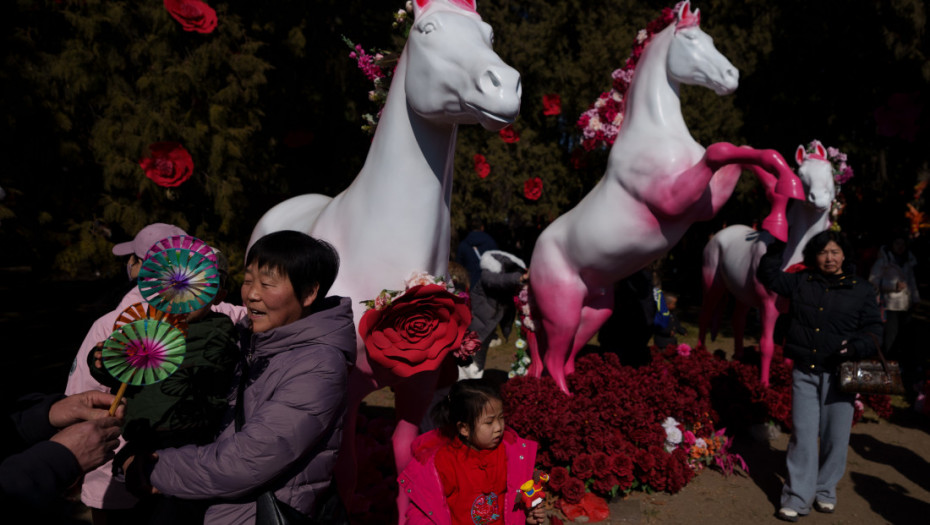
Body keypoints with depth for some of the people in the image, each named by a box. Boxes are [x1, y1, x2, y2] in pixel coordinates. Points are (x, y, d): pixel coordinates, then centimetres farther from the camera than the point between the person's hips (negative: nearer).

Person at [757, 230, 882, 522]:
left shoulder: (862, 289, 3)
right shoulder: (801, 282, 7)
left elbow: (873, 330, 2)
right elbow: (767, 274, 18)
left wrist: (856, 347, -18)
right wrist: (777, 246, 7)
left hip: (839, 375, 0)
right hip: (805, 373, 1)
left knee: (835, 438, 6)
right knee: (803, 435, 0)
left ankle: (825, 491, 26)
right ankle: (797, 498, 7)